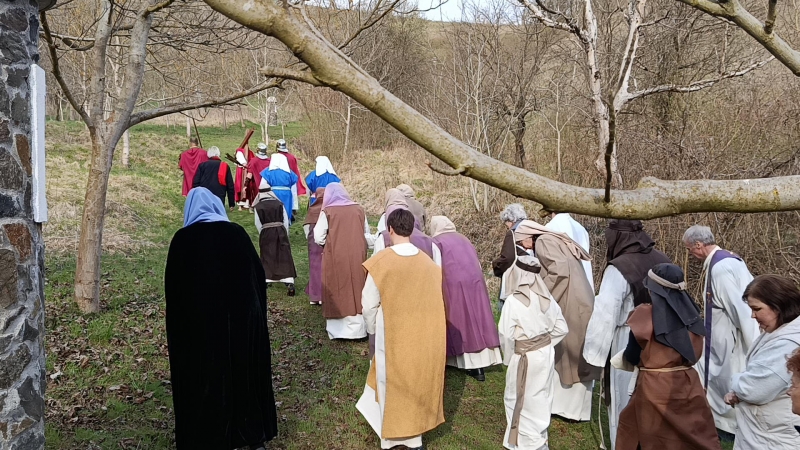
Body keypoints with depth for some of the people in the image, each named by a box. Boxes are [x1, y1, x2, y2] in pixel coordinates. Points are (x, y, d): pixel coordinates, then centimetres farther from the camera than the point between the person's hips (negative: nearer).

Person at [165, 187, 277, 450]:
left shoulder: (181, 240, -6)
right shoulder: (237, 233, -3)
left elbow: (172, 287, -2)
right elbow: (258, 275, 1)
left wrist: (181, 321, 8)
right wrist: (254, 308, 12)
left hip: (196, 322, -2)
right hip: (241, 316, 2)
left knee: (203, 378, 10)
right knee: (245, 373, 15)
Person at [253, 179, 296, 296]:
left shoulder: (258, 207, -2)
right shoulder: (279, 203, 2)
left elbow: (258, 224, 1)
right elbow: (285, 221, 4)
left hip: (266, 233, -1)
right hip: (280, 231, 1)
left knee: (267, 257, 13)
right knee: (285, 257, -3)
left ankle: (266, 279, 12)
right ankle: (290, 283, -13)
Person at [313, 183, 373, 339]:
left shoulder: (327, 211, -5)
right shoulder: (358, 209, 5)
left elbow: (318, 237, -5)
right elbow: (368, 234, 11)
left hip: (335, 258, -3)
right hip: (357, 257, 3)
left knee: (338, 291, 5)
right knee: (357, 290, 11)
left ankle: (339, 329, 7)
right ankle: (357, 328, 16)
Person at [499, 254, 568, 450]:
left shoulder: (513, 300, -20)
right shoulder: (547, 298, -2)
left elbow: (506, 335, -20)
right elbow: (561, 328, 4)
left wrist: (508, 358, -5)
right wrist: (545, 343, 11)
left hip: (524, 358, -6)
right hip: (546, 353, 6)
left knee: (518, 399, 11)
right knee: (541, 397, 19)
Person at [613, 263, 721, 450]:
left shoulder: (646, 313, -14)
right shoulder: (691, 312, 1)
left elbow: (632, 356, -7)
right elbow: (694, 353, 11)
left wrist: (620, 358, 14)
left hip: (654, 389, -4)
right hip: (688, 385, 5)